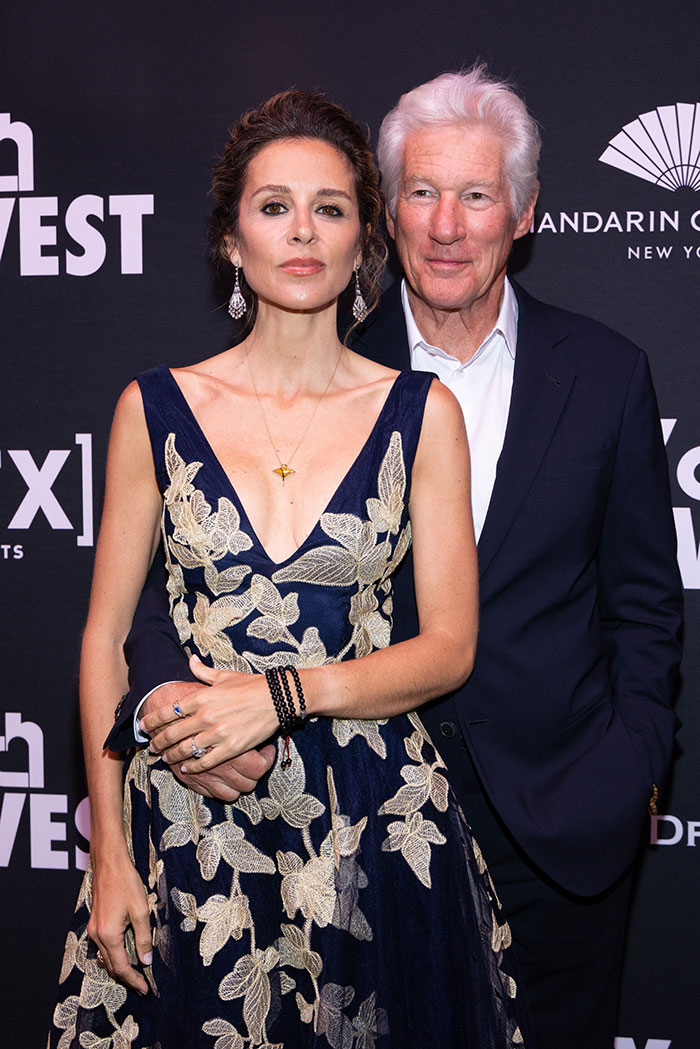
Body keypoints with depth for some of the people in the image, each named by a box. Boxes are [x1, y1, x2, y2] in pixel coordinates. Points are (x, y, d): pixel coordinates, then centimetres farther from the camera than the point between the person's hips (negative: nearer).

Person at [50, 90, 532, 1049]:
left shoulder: (422, 413, -1)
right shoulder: (158, 408, 0)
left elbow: (450, 647, -2)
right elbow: (106, 637, 2)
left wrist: (282, 694, -16)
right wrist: (109, 851, -3)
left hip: (374, 821, 0)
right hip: (189, 819, 0)